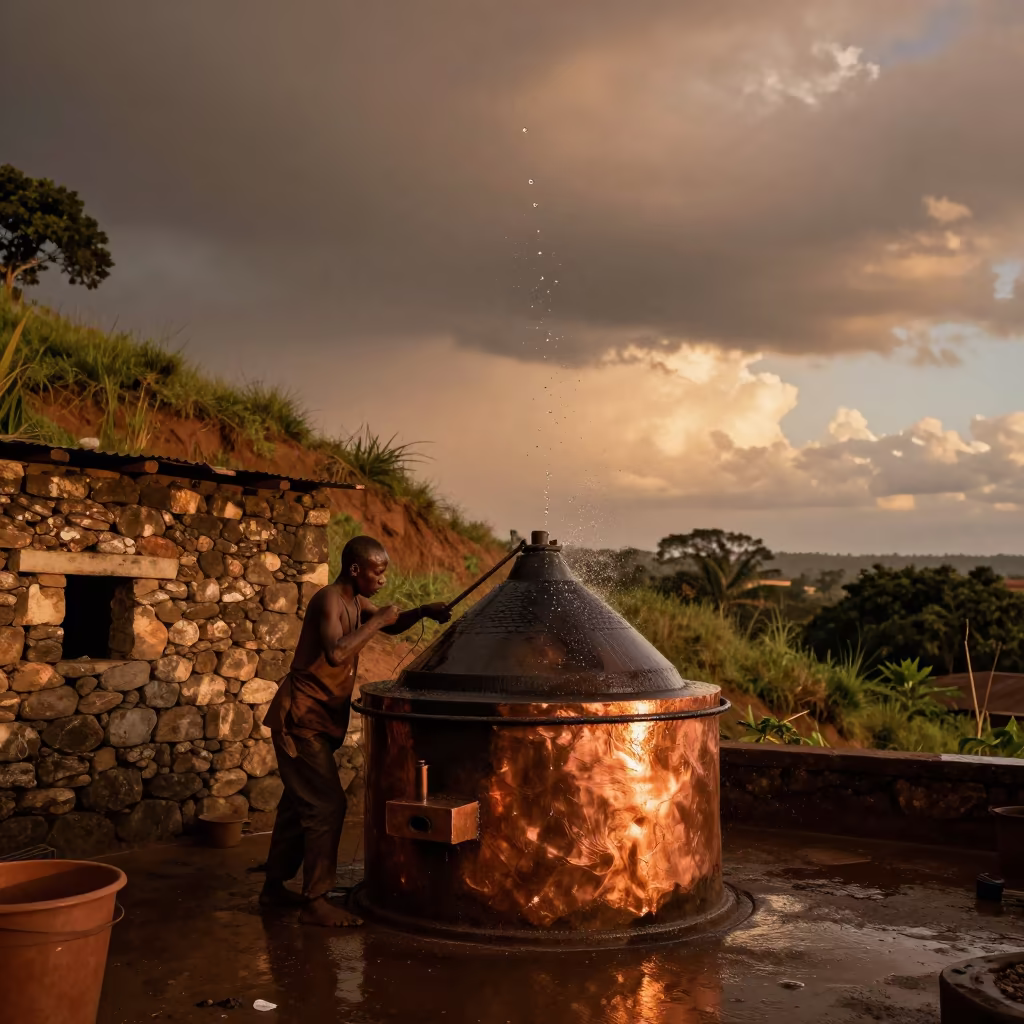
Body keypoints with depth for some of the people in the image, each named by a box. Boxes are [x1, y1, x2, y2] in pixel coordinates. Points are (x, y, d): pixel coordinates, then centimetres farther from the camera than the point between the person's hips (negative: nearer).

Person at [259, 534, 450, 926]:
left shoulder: (355, 602, 9)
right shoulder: (329, 600, -20)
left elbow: (391, 626, 23)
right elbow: (335, 653, -36)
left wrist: (422, 611, 4)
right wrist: (377, 620, -26)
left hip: (317, 720, 10)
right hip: (301, 718, -10)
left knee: (299, 802, 17)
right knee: (327, 805, -11)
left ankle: (275, 887, 28)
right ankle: (315, 902, -6)